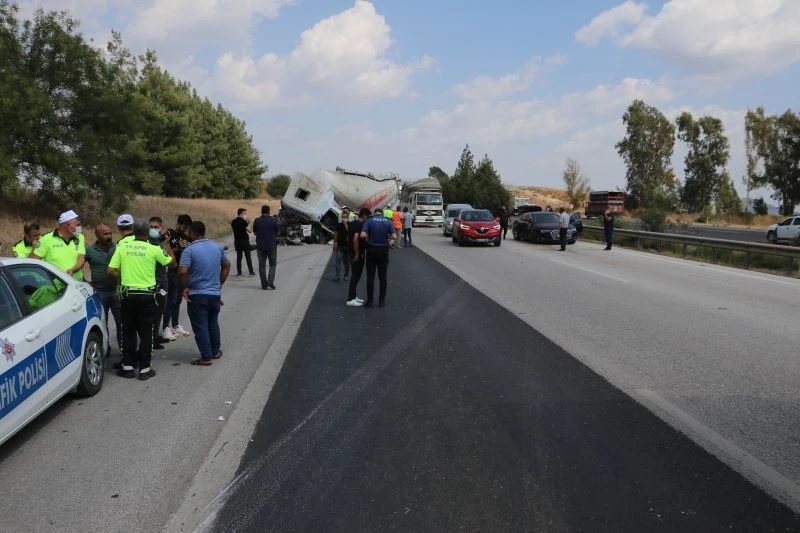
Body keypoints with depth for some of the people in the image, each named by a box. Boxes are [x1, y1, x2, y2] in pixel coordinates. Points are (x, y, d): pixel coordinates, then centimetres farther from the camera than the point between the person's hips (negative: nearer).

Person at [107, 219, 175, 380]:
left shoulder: (122, 247, -1)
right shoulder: (154, 249, -8)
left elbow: (111, 270, -3)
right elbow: (171, 261, 6)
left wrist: (123, 278, 14)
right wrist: (167, 243, 17)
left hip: (127, 294, 2)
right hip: (147, 295, -2)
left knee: (128, 331, 13)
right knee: (146, 332, 6)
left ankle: (127, 367, 18)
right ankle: (144, 368, 8)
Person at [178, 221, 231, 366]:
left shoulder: (189, 250, -15)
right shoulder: (217, 247, 4)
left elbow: (182, 272, -24)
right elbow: (227, 265, 15)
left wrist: (184, 288, -9)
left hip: (197, 295, -6)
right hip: (215, 293, 6)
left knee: (200, 327, 3)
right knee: (213, 324, 21)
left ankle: (206, 357, 6)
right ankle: (216, 351, 31)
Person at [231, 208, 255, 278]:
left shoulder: (233, 221, 7)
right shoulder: (243, 221, -12)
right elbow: (249, 230, -10)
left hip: (237, 241, 5)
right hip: (245, 240, -5)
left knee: (239, 257, 8)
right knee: (248, 256, 3)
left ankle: (239, 273, 5)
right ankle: (251, 272, 4)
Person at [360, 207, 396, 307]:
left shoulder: (369, 221, -5)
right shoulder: (388, 222, 0)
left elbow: (362, 235, -16)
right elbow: (394, 236, -8)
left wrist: (369, 236, 5)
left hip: (371, 250, -1)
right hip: (383, 250, 1)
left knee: (370, 277, 4)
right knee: (383, 277, 8)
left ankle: (369, 301, 5)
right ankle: (382, 300, 11)